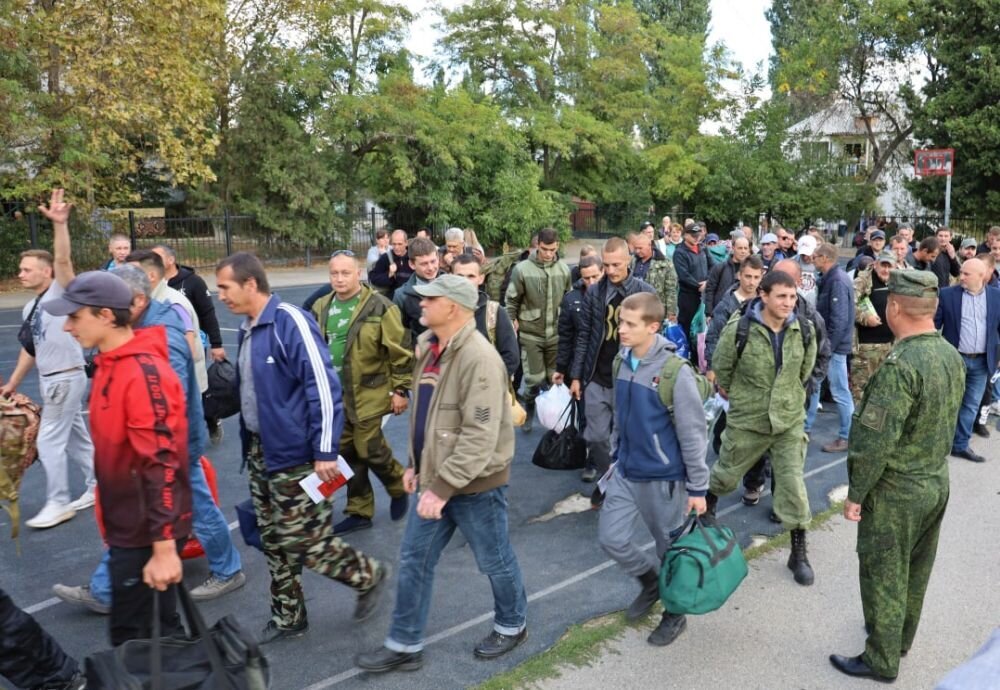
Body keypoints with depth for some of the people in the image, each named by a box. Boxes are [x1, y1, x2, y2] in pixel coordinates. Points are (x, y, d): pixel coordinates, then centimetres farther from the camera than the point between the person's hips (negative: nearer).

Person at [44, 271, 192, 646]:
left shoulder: (145, 374, -23)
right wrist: (113, 522, 20)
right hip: (128, 523, 9)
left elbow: (160, 464, -26)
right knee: (155, 620, 21)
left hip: (148, 531, -9)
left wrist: (164, 548, -27)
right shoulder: (109, 364, 7)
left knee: (132, 635, 3)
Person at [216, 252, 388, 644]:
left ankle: (368, 576, 22)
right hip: (260, 452, 9)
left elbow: (323, 387, -22)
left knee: (304, 541, -2)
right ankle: (288, 618, 32)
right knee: (274, 540, 16)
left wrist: (325, 452, -22)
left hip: (295, 457, -8)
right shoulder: (248, 329, 8)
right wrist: (249, 443, 17)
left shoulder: (289, 322, -19)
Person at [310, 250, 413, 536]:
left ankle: (398, 488, 26)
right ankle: (359, 512, 26)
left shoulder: (379, 307, -12)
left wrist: (399, 389, -10)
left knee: (369, 450, -4)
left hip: (367, 394, -6)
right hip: (334, 395, 6)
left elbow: (400, 352, -10)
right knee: (347, 453, 12)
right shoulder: (321, 308, 6)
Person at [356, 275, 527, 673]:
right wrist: (416, 464, 14)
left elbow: (480, 435, -28)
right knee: (413, 560, 12)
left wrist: (444, 486, -27)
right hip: (435, 477, 8)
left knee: (494, 561, 13)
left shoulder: (478, 358, -24)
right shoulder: (428, 347, 5)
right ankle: (404, 645, 26)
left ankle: (512, 626, 38)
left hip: (475, 482, -8)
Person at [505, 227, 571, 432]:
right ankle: (528, 412, 27)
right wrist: (512, 324, -4)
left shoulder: (564, 269, -2)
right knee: (534, 378, 2)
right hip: (531, 334, -3)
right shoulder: (522, 269, -12)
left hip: (556, 333, 3)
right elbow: (512, 301, -4)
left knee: (555, 376, 12)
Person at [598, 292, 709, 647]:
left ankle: (675, 613, 35)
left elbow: (693, 433, -17)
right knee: (611, 539, 8)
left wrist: (698, 487, -13)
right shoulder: (622, 362, -1)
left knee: (672, 548, 12)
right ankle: (651, 580, 36)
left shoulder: (675, 372, -22)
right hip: (625, 472, 6)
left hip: (663, 477, -6)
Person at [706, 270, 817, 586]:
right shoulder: (739, 329, -20)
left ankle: (799, 553, 14)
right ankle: (707, 507, 49)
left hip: (789, 420, 2)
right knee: (726, 474, 17)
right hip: (747, 419, -2)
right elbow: (721, 368, -3)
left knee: (793, 483, -1)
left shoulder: (803, 330, -9)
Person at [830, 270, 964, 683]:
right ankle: (902, 637, 41)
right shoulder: (952, 356, 0)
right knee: (916, 569, 22)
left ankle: (881, 660, 21)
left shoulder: (900, 365, -27)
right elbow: (948, 421, 11)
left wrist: (855, 493, -15)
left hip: (896, 491, -8)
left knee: (884, 574, 7)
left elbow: (876, 441, -26)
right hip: (937, 483, 8)